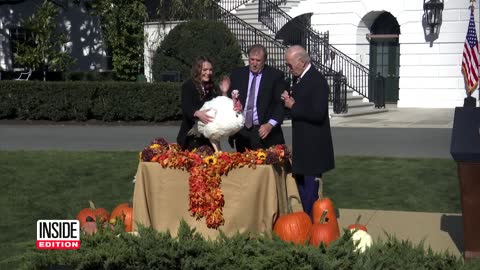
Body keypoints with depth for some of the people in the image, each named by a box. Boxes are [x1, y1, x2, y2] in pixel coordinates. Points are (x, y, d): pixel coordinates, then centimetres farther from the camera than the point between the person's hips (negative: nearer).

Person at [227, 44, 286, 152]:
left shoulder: (275, 75, 0)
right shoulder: (237, 74, 10)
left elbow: (281, 104, -4)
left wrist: (270, 124, -16)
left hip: (264, 132, -3)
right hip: (241, 132, 3)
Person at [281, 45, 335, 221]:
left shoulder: (317, 81, -19)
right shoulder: (301, 79, 9)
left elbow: (318, 114, -25)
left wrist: (293, 106, -18)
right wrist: (290, 102, -2)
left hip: (313, 145, -10)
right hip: (302, 143, 10)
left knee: (310, 185, -3)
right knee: (301, 181, 18)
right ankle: (306, 218, 29)